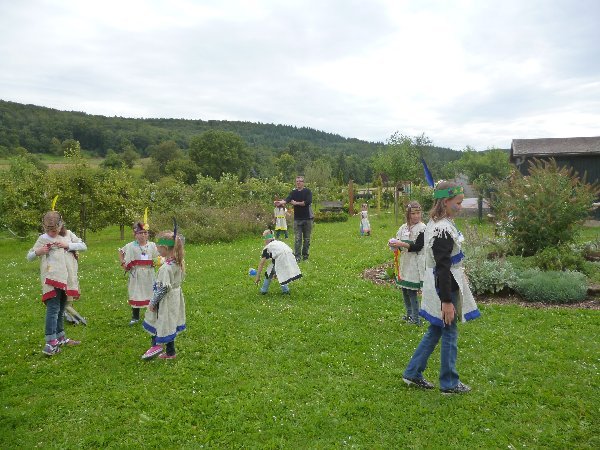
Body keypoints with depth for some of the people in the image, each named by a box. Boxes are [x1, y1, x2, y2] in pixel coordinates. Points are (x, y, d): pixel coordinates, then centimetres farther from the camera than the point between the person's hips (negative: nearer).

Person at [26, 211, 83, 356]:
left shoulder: (64, 239, 14)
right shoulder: (42, 239, 3)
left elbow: (83, 246, 8)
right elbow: (29, 257, 7)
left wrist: (68, 245, -7)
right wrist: (38, 252, -15)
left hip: (64, 280, 5)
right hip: (51, 280, -5)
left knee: (61, 310, 16)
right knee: (53, 309, -15)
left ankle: (60, 338, 27)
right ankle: (50, 343, -17)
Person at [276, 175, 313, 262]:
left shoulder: (307, 191, -1)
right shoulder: (294, 192, 6)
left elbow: (308, 202, -15)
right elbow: (287, 199, -12)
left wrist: (296, 203, -10)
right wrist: (281, 202, -33)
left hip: (307, 218, -1)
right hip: (297, 219, 1)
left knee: (307, 238, 6)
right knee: (297, 238, -3)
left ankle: (305, 255, 16)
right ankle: (297, 256, -2)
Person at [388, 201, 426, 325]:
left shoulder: (422, 228, -10)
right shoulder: (403, 228, 9)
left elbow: (417, 246, -18)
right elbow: (399, 245, 14)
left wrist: (402, 244, -25)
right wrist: (394, 244, -8)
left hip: (416, 263, -7)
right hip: (405, 261, 7)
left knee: (412, 291, -5)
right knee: (405, 290, 13)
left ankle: (416, 318, 6)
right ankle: (409, 314, 29)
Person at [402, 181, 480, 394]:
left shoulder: (435, 223, 9)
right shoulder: (443, 230, -23)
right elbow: (443, 268, -25)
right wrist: (447, 301, -23)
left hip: (438, 285, 10)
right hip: (445, 287, -10)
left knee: (435, 330, 17)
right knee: (449, 332, 5)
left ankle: (413, 373, 26)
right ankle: (449, 383, 20)